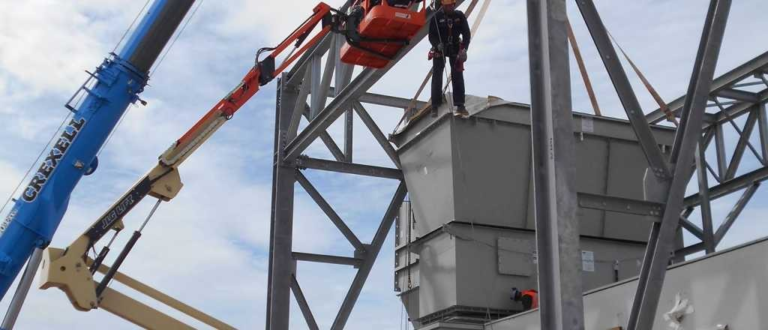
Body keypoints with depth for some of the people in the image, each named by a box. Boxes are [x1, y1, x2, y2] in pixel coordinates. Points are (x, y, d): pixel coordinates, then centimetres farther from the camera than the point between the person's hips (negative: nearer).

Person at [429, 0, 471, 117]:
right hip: (440, 49, -1)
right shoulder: (437, 17, -10)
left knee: (457, 76, -7)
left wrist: (464, 49, -19)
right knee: (437, 76, -3)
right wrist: (437, 44, -31)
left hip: (455, 49, 1)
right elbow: (431, 36, -10)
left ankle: (459, 105, -10)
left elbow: (467, 34, -5)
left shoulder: (460, 16, -5)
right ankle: (436, 106, 1)